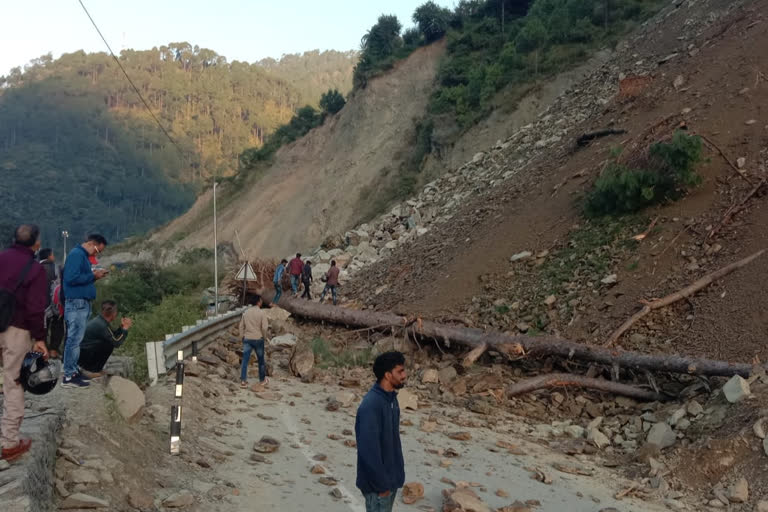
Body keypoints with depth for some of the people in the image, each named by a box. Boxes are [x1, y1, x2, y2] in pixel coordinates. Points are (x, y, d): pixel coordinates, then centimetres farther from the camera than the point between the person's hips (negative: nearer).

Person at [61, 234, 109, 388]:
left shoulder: (83, 255, 18)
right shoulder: (76, 254, -13)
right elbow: (71, 278, -23)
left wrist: (94, 276, 5)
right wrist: (93, 275, -14)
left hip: (83, 303, 10)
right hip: (76, 302, -10)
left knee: (76, 338, 13)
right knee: (74, 338, -8)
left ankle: (73, 371, 20)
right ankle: (68, 377, -5)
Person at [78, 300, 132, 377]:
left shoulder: (99, 320, 7)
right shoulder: (101, 326, -22)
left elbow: (113, 336, 18)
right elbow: (116, 343, -18)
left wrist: (121, 327, 7)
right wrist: (125, 329, -8)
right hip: (82, 355, -10)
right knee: (109, 345, -16)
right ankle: (92, 370, -6)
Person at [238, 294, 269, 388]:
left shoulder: (246, 312, 3)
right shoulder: (261, 313, -10)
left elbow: (241, 326, 6)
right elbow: (265, 327, -14)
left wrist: (242, 337, 16)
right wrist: (264, 337, 3)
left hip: (247, 339, 3)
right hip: (258, 339, -3)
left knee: (245, 360, 1)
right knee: (261, 360, 13)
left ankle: (243, 381, -4)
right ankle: (262, 379, 25)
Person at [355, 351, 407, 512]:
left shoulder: (391, 398, 4)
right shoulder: (371, 405, -26)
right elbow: (368, 449, -26)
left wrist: (397, 473, 16)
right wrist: (381, 484, -20)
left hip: (390, 477, 9)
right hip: (377, 483, -9)